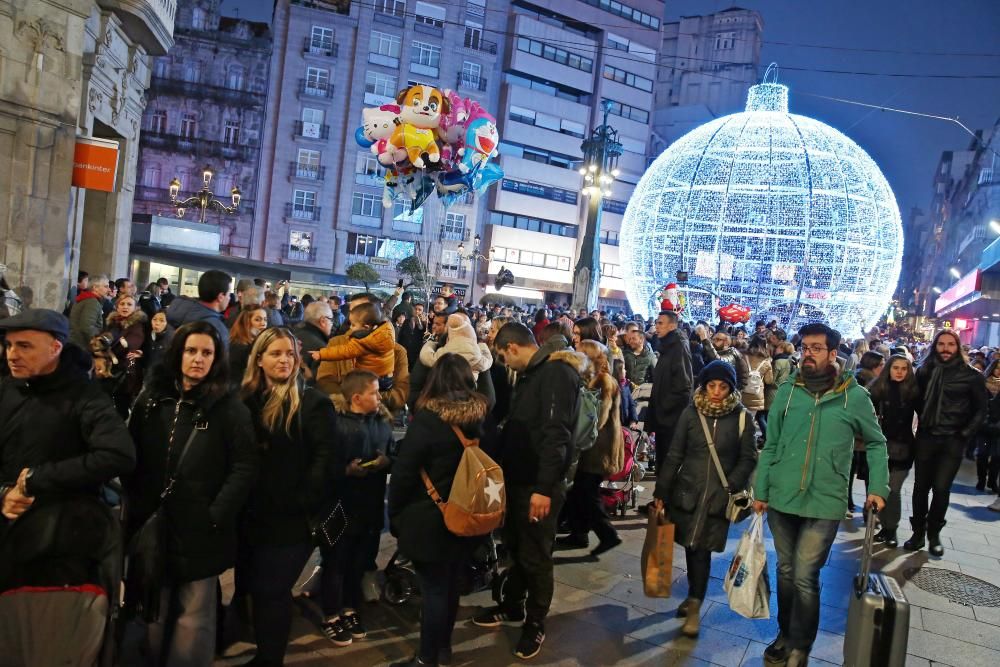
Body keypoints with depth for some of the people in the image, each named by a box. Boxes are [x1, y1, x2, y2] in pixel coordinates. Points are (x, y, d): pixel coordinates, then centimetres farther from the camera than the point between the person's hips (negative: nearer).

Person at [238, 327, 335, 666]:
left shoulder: (313, 402, -9)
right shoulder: (246, 399, 7)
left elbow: (324, 458, -14)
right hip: (251, 514, 6)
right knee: (254, 587, 17)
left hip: (289, 518, -5)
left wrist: (305, 503, -18)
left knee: (272, 590, 5)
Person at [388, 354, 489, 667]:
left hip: (430, 520, -5)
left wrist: (395, 516, -2)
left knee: (433, 588, 6)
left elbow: (403, 473, -14)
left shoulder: (427, 419, -18)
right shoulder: (482, 417, -3)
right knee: (450, 584, 19)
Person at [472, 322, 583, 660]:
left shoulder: (558, 371, -19)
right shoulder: (532, 372, 12)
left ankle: (535, 623, 23)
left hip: (540, 484, -9)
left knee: (535, 556, 6)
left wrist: (544, 487, -28)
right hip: (519, 478, 9)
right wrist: (505, 469, 20)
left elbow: (557, 434, -26)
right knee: (515, 547, 21)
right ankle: (512, 606, 38)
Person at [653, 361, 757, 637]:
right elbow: (674, 455, 2)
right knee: (691, 546, 9)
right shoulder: (691, 413, -1)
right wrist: (661, 492, 2)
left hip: (718, 497, -1)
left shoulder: (742, 417, -4)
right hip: (687, 491, 2)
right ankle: (695, 596, 29)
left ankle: (694, 606, 12)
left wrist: (730, 487, -11)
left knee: (701, 549, -1)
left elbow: (748, 458, 1)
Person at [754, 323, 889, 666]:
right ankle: (785, 634, 35)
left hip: (824, 503, -2)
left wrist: (878, 487, 0)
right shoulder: (787, 391, -1)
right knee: (786, 571, 16)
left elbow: (876, 444, 9)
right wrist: (761, 491, 4)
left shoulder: (855, 396, -5)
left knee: (804, 577, -2)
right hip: (781, 499, 3)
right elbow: (770, 446, 5)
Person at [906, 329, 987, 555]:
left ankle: (934, 533, 14)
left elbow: (981, 410, 2)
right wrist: (921, 425, 4)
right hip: (925, 437, 2)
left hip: (952, 441, -2)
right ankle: (918, 532, 18)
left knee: (941, 488, -5)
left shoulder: (971, 375, -2)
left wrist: (965, 434, -4)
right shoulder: (925, 370, 5)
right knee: (921, 487, 6)